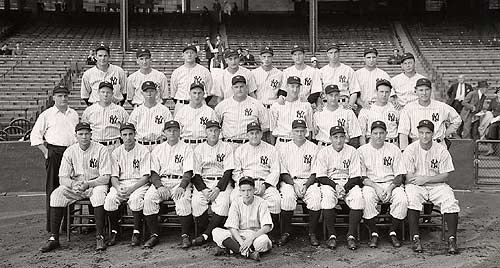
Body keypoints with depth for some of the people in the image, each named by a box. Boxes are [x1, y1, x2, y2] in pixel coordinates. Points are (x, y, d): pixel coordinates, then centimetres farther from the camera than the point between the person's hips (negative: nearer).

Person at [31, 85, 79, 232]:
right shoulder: (46, 115, 3)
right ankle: (51, 224, 1)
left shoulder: (74, 114, 16)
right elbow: (35, 136, 3)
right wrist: (46, 152, -6)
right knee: (53, 187, -3)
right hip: (54, 152, -4)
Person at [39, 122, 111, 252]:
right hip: (73, 185, 3)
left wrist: (87, 184, -29)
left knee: (99, 193, -36)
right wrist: (73, 184, -25)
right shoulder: (70, 151, 1)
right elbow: (62, 178, -2)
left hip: (95, 184, -3)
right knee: (56, 195, -22)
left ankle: (100, 237, -30)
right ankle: (54, 238, -18)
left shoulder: (101, 150, -9)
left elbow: (106, 178, -14)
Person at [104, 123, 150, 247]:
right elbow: (114, 177, 6)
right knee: (110, 198, -26)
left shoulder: (143, 151, -2)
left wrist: (131, 189, -20)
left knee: (135, 198, -35)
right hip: (120, 184, 3)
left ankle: (136, 233, -22)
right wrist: (118, 189, -16)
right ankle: (114, 232, -9)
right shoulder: (116, 153, 9)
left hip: (138, 183, -3)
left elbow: (145, 177, -7)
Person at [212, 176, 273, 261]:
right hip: (238, 235, 2)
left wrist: (251, 238, -29)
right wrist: (241, 242, -27)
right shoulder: (236, 203, -2)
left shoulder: (261, 203, -7)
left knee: (264, 240, -38)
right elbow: (232, 227, -9)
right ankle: (248, 253, -37)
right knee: (216, 232, -23)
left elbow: (267, 227, -15)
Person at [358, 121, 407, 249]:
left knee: (402, 199, -29)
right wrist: (376, 187, -16)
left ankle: (393, 232, -11)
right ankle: (373, 233, -17)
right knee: (367, 199, -34)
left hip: (391, 183, 1)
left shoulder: (394, 149, 8)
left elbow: (399, 176, 4)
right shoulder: (362, 150, 4)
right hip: (370, 184, -1)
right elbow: (362, 177, -2)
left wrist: (390, 188, -14)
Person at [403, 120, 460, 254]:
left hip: (437, 185, 2)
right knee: (412, 198, -33)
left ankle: (452, 238, -22)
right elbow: (408, 178, -7)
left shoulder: (441, 150, 3)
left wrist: (426, 179, -15)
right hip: (415, 185, -2)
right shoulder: (410, 150, -1)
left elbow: (445, 176, -1)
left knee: (450, 200, -26)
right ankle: (415, 238, -28)